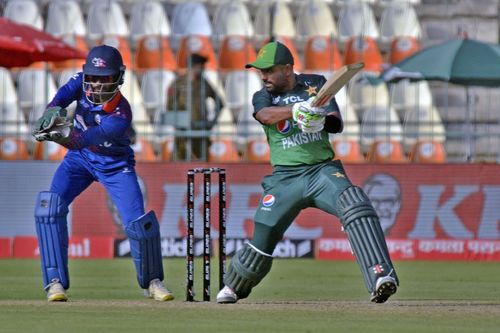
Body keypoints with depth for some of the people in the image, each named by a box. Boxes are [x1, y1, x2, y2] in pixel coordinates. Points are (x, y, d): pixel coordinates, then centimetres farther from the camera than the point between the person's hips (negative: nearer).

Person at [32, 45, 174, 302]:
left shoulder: (120, 116, -33)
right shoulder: (84, 81, -16)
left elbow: (87, 139, -44)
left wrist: (65, 137, -64)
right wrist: (52, 110, -52)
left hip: (114, 165, -4)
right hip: (80, 157, 4)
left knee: (138, 222, -13)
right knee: (50, 206, -19)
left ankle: (151, 281, 14)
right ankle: (55, 281, -13)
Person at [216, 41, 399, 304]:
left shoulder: (316, 85, 9)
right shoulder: (263, 96, 8)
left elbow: (337, 124, -1)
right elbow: (266, 115, -17)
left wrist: (321, 121, -25)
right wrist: (295, 109, -37)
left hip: (323, 169, -1)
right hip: (285, 177, 1)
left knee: (354, 204, -29)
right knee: (262, 242, 2)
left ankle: (379, 277, -40)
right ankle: (233, 287, 33)